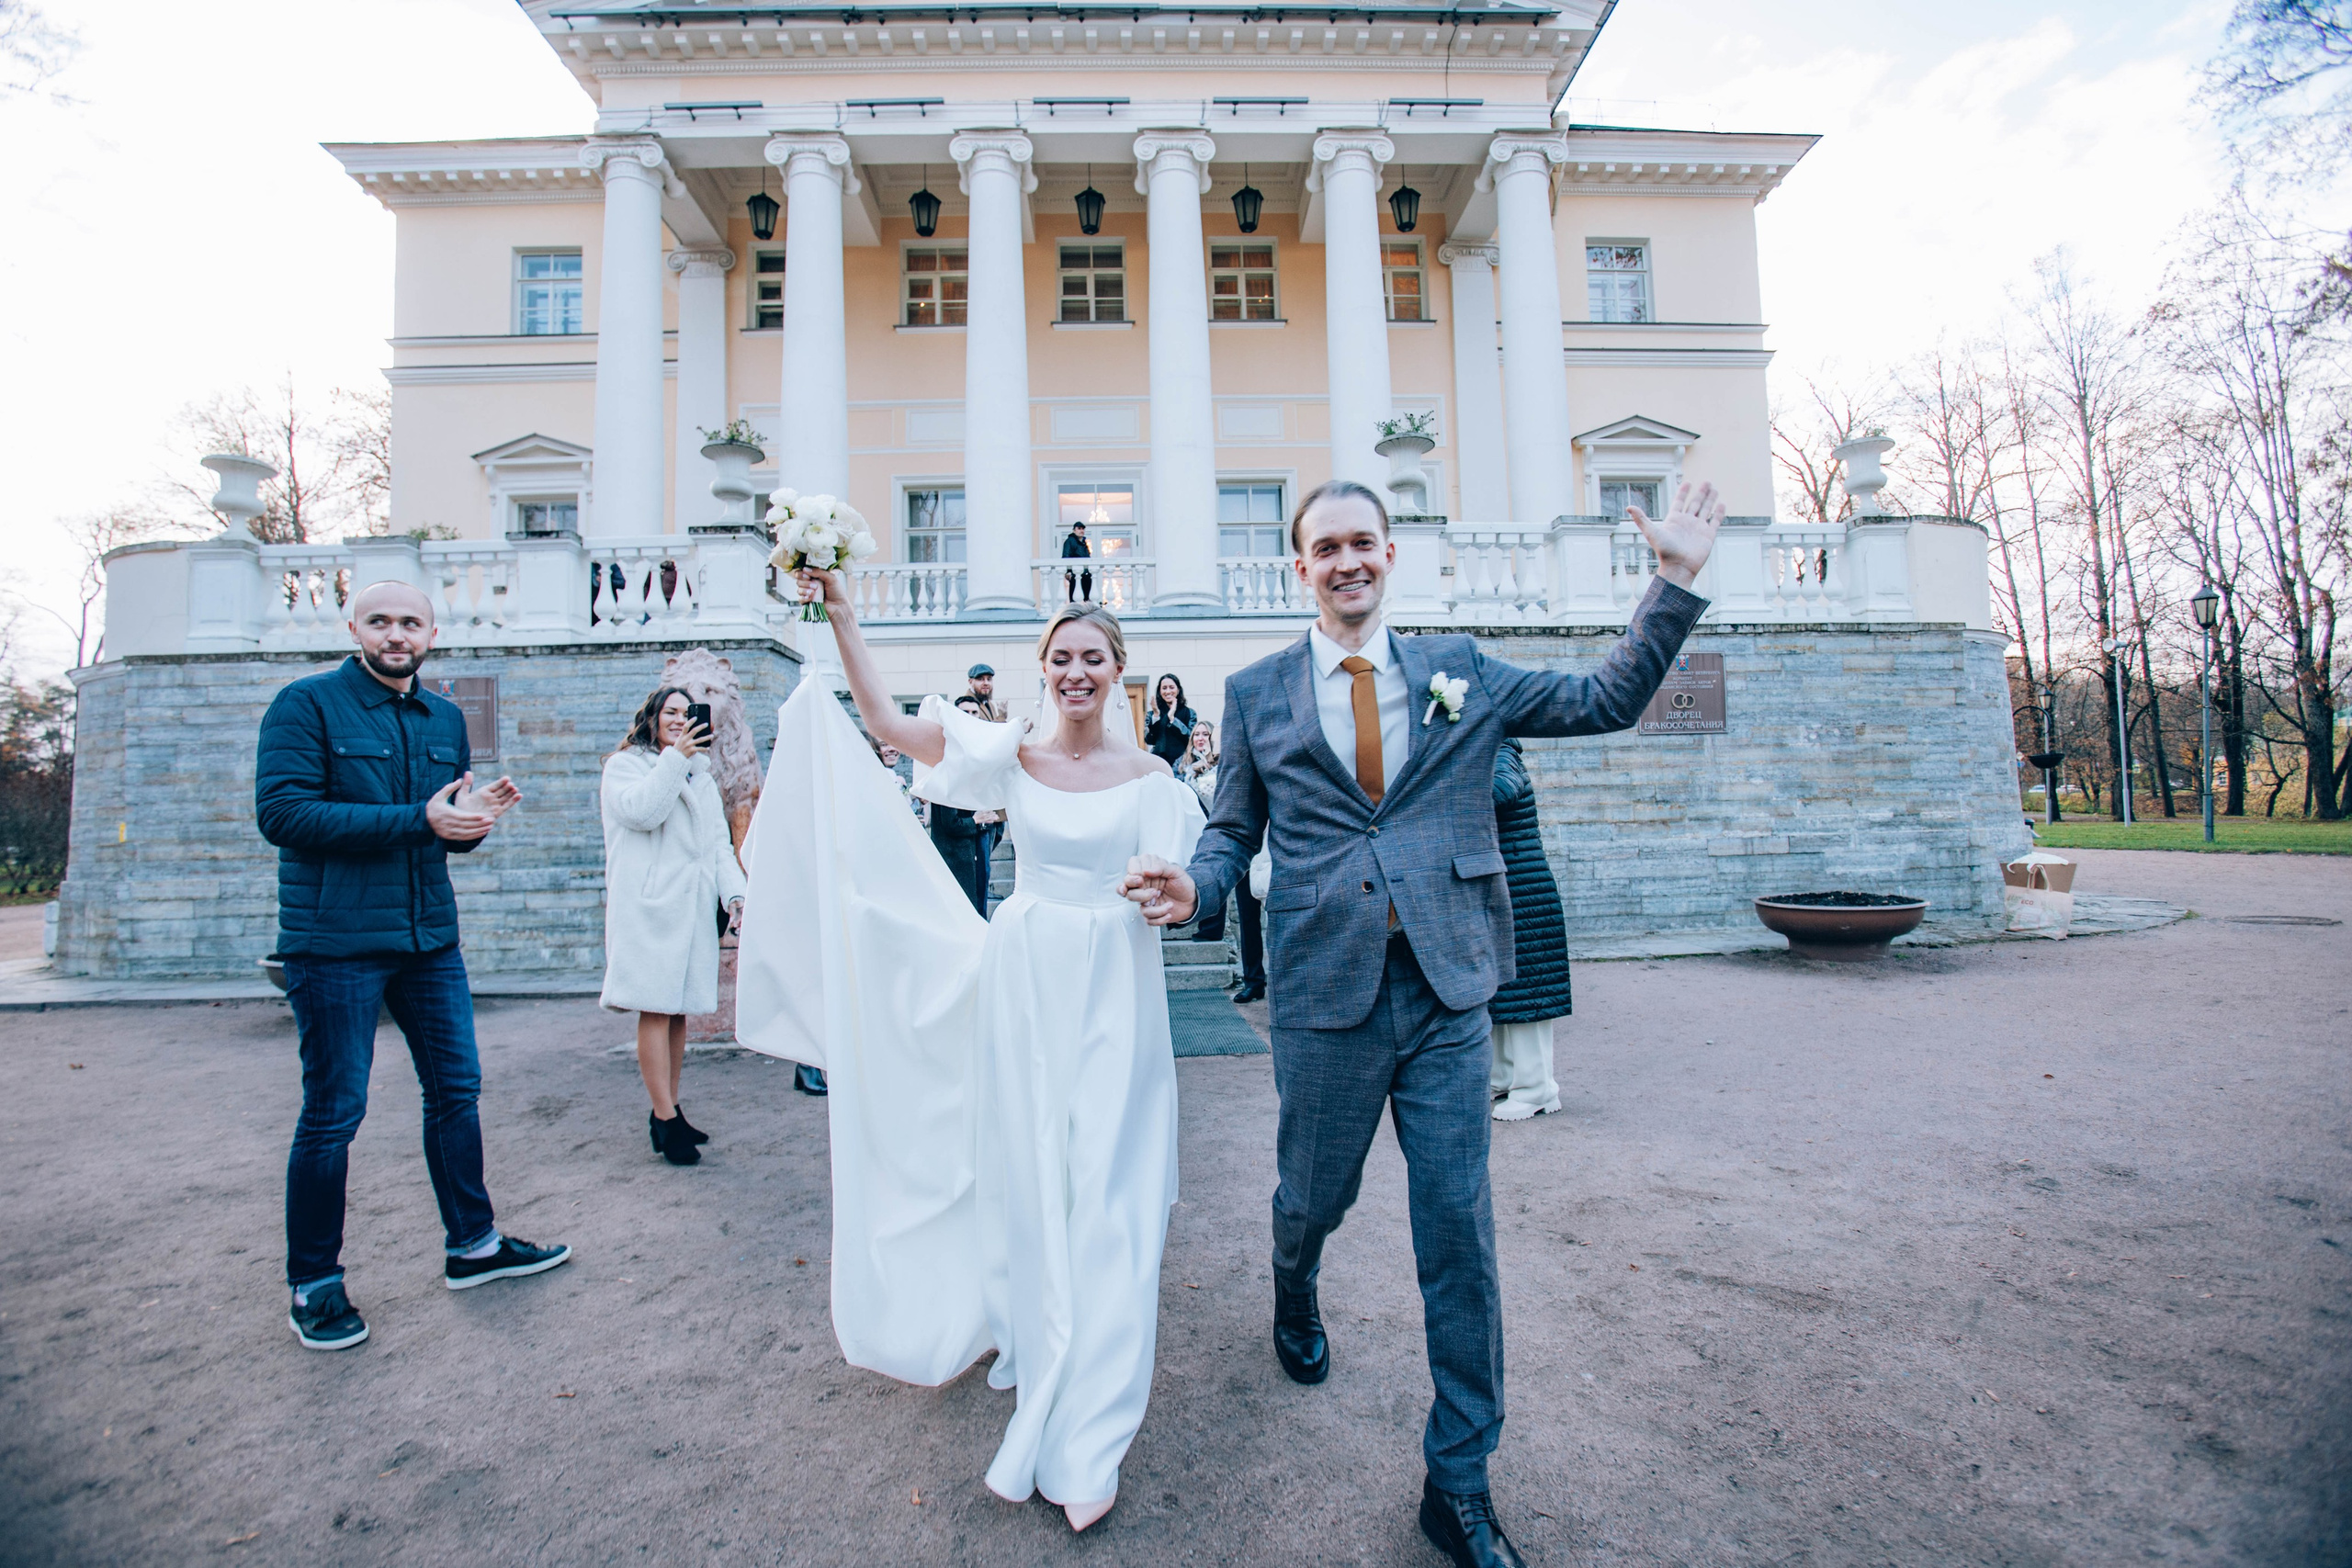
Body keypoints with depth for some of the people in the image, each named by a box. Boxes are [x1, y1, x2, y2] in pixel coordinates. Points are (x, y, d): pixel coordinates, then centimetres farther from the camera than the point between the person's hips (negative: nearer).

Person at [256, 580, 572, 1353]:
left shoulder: (445, 718, 13)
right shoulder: (307, 703, -6)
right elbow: (281, 811, -17)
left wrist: (477, 817, -6)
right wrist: (418, 820, -23)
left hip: (430, 939, 6)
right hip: (335, 942, -6)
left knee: (456, 1091, 12)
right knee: (332, 1114, 3)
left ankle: (472, 1244, 27)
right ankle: (313, 1284, 21)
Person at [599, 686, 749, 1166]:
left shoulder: (701, 776, 22)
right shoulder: (624, 765, 6)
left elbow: (719, 843, 16)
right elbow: (641, 811, -16)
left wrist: (735, 892, 2)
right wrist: (675, 757, -10)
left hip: (693, 906, 6)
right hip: (648, 906, -6)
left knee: (679, 1009, 8)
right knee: (656, 1009, -8)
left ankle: (668, 1110, 17)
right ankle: (666, 1120, -4)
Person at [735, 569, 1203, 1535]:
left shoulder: (1147, 773, -2)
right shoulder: (1013, 754, 1)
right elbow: (884, 719, -4)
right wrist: (841, 618, -8)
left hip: (1113, 987, -1)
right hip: (1026, 978, 2)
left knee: (1104, 1193, 1)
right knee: (1029, 1177, 14)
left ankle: (1087, 1438, 14)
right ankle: (1036, 1339, 42)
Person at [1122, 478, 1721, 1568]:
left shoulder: (1458, 670, 7)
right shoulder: (1256, 693, 5)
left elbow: (1607, 702, 12)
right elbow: (1233, 830, 7)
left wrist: (1677, 581, 5)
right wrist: (1193, 888, -13)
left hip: (1447, 989, 1)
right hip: (1326, 992, 0)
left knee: (1458, 1232, 6)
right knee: (1313, 1197, 17)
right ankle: (1295, 1302, 55)